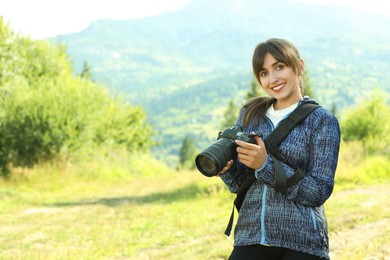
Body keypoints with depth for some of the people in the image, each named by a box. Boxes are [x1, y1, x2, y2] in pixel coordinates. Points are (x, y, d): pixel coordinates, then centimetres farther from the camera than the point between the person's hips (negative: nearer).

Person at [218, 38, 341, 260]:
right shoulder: (250, 114, 10)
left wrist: (266, 165, -18)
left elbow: (319, 192, -8)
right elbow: (239, 184, 12)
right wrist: (226, 168, -9)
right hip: (250, 240, 3)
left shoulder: (322, 121, -1)